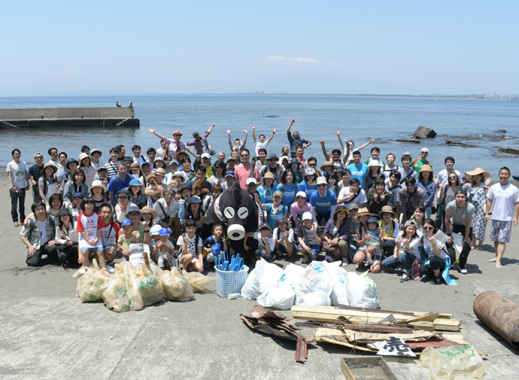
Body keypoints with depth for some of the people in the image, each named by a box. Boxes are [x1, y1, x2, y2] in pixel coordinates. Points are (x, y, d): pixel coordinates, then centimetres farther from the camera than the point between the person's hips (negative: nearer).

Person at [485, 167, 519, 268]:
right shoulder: (493, 187, 4)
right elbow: (489, 201, 10)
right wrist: (487, 213, 4)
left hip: (507, 219, -4)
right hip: (495, 218, 4)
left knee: (502, 240, -7)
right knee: (496, 239, 14)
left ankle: (498, 260, -9)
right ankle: (497, 256, 28)